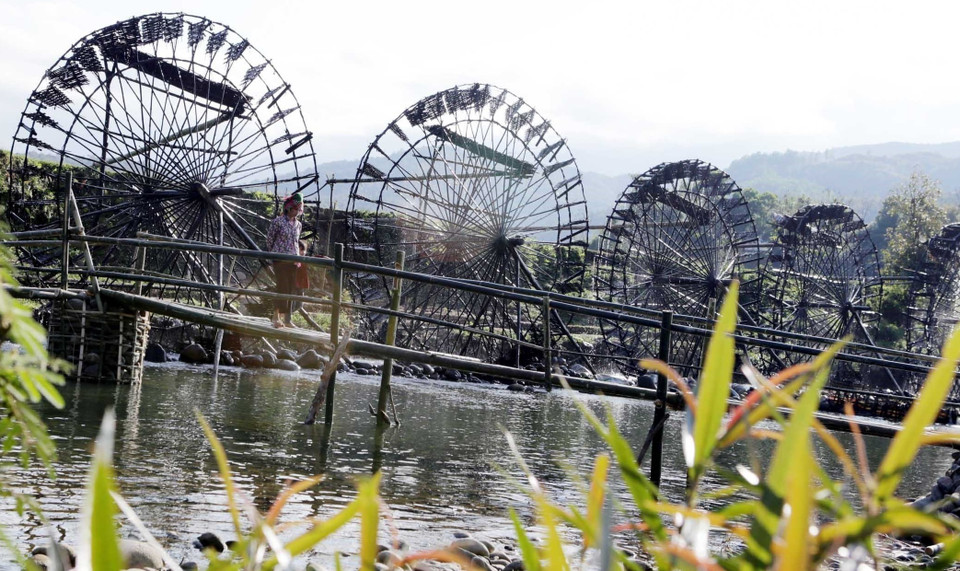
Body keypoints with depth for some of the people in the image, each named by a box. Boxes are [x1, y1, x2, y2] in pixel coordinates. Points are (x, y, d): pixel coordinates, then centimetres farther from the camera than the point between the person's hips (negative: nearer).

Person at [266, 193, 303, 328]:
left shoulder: (298, 224, 10)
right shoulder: (278, 221, -7)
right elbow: (270, 238, 1)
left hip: (293, 261, 6)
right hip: (280, 260, -6)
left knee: (290, 290, 6)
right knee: (282, 288, -9)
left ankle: (287, 319, 12)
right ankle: (276, 318, -2)